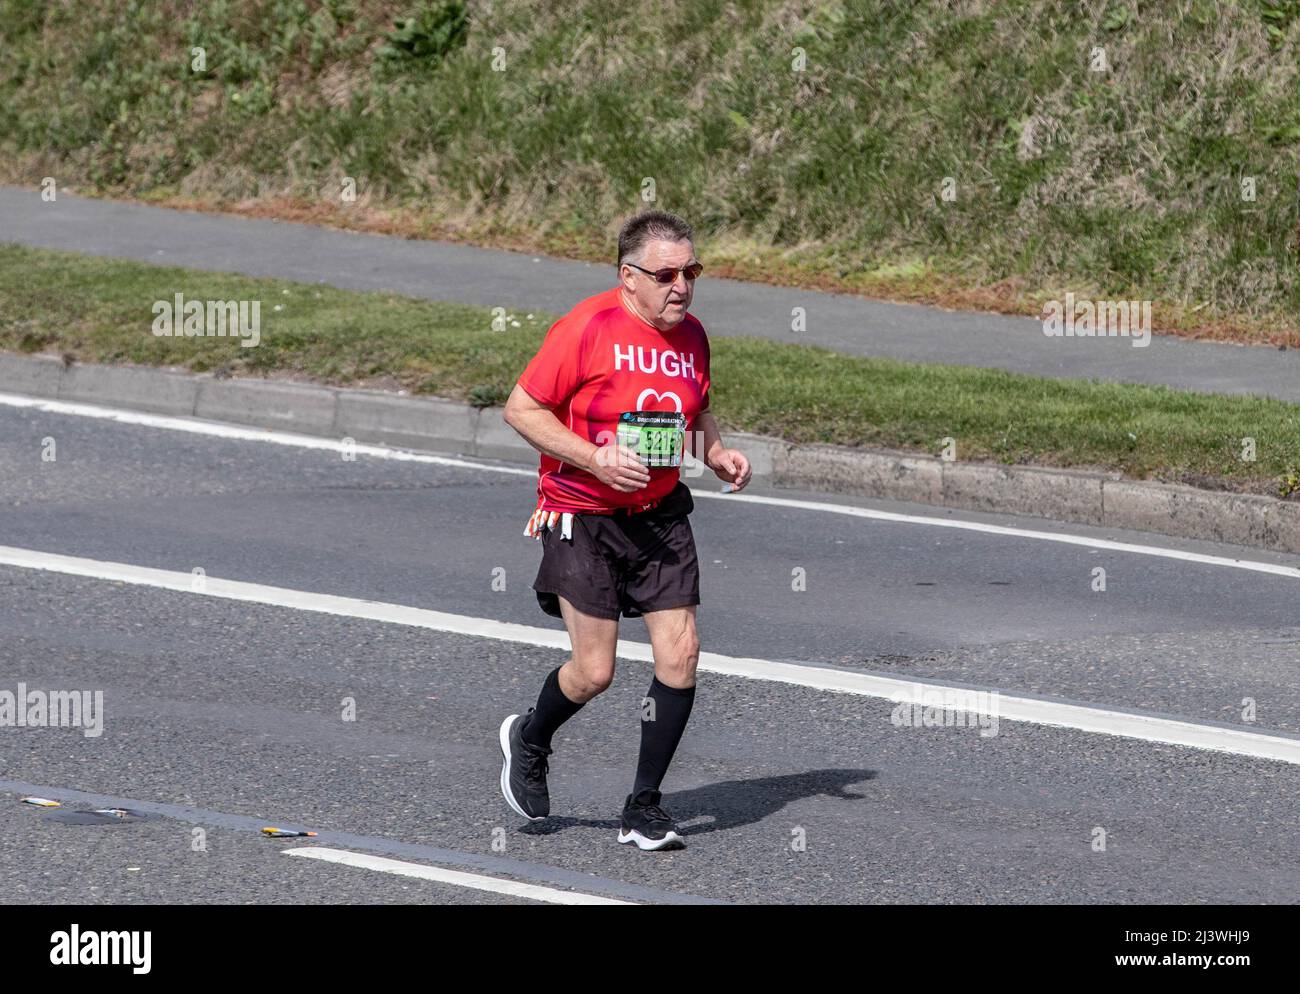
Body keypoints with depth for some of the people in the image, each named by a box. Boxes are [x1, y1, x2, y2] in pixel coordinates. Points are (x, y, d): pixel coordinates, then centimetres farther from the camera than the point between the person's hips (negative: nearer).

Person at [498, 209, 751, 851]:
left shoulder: (691, 335, 5)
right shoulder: (587, 328, -14)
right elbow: (521, 408, -11)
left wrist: (718, 453, 1)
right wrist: (596, 459, -21)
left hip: (660, 516, 5)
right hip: (582, 516, -5)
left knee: (680, 653, -7)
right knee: (594, 673, -5)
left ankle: (644, 808, 6)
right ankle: (529, 740, 30)